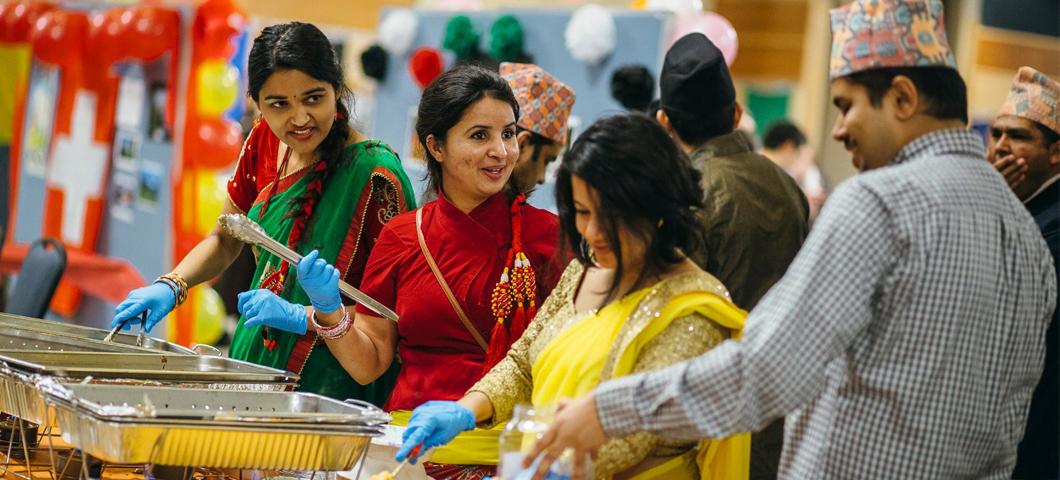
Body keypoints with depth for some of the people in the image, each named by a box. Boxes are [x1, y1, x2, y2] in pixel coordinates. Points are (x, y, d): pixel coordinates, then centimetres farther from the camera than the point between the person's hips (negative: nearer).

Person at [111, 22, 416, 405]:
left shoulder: (373, 173, -18)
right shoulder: (265, 143, 2)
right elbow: (224, 242, 15)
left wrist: (303, 317, -22)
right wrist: (170, 286, -2)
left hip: (328, 384, -6)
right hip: (254, 362, 6)